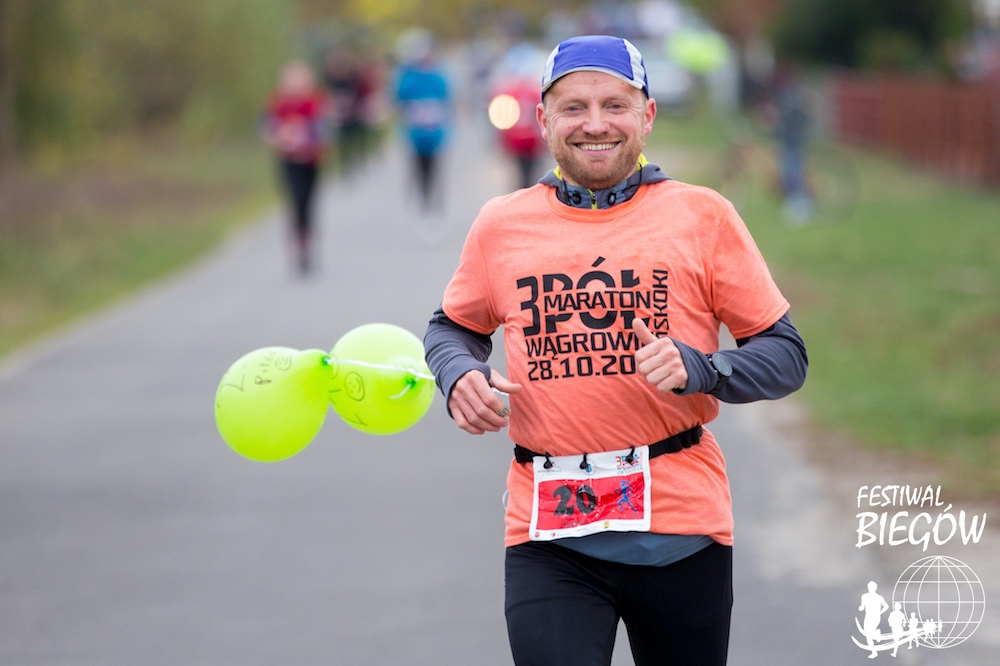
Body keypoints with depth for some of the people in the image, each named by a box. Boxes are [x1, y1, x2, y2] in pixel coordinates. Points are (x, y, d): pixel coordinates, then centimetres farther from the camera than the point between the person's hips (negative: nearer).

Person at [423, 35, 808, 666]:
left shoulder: (701, 215, 2)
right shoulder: (501, 224, 8)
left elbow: (786, 356, 3)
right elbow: (453, 327, 25)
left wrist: (696, 368, -16)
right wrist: (460, 374, 2)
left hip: (681, 524, 0)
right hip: (548, 531, 0)